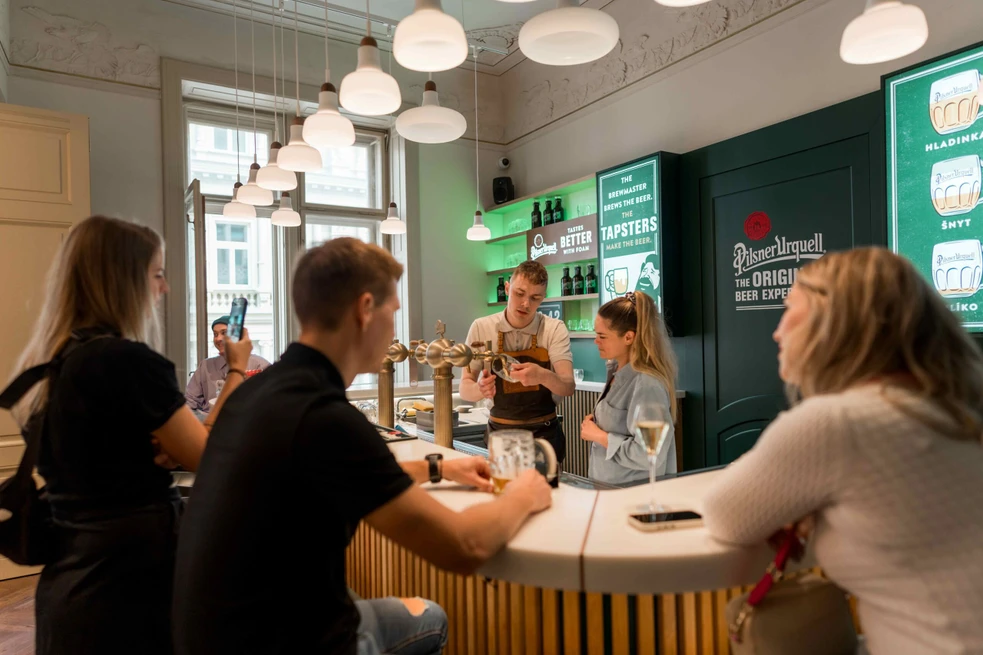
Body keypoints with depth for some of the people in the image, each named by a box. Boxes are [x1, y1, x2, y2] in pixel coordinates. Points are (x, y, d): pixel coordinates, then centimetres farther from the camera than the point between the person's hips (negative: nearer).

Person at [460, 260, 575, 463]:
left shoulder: (555, 329, -8)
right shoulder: (481, 328, -7)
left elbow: (568, 387, -17)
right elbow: (465, 388, -6)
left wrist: (543, 376, -38)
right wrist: (480, 389, -29)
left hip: (544, 432, 0)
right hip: (500, 431, 0)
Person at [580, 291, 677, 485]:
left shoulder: (647, 384, -24)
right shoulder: (616, 370, 2)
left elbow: (649, 455, -27)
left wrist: (598, 436, -18)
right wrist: (596, 422, -2)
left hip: (634, 492, -8)